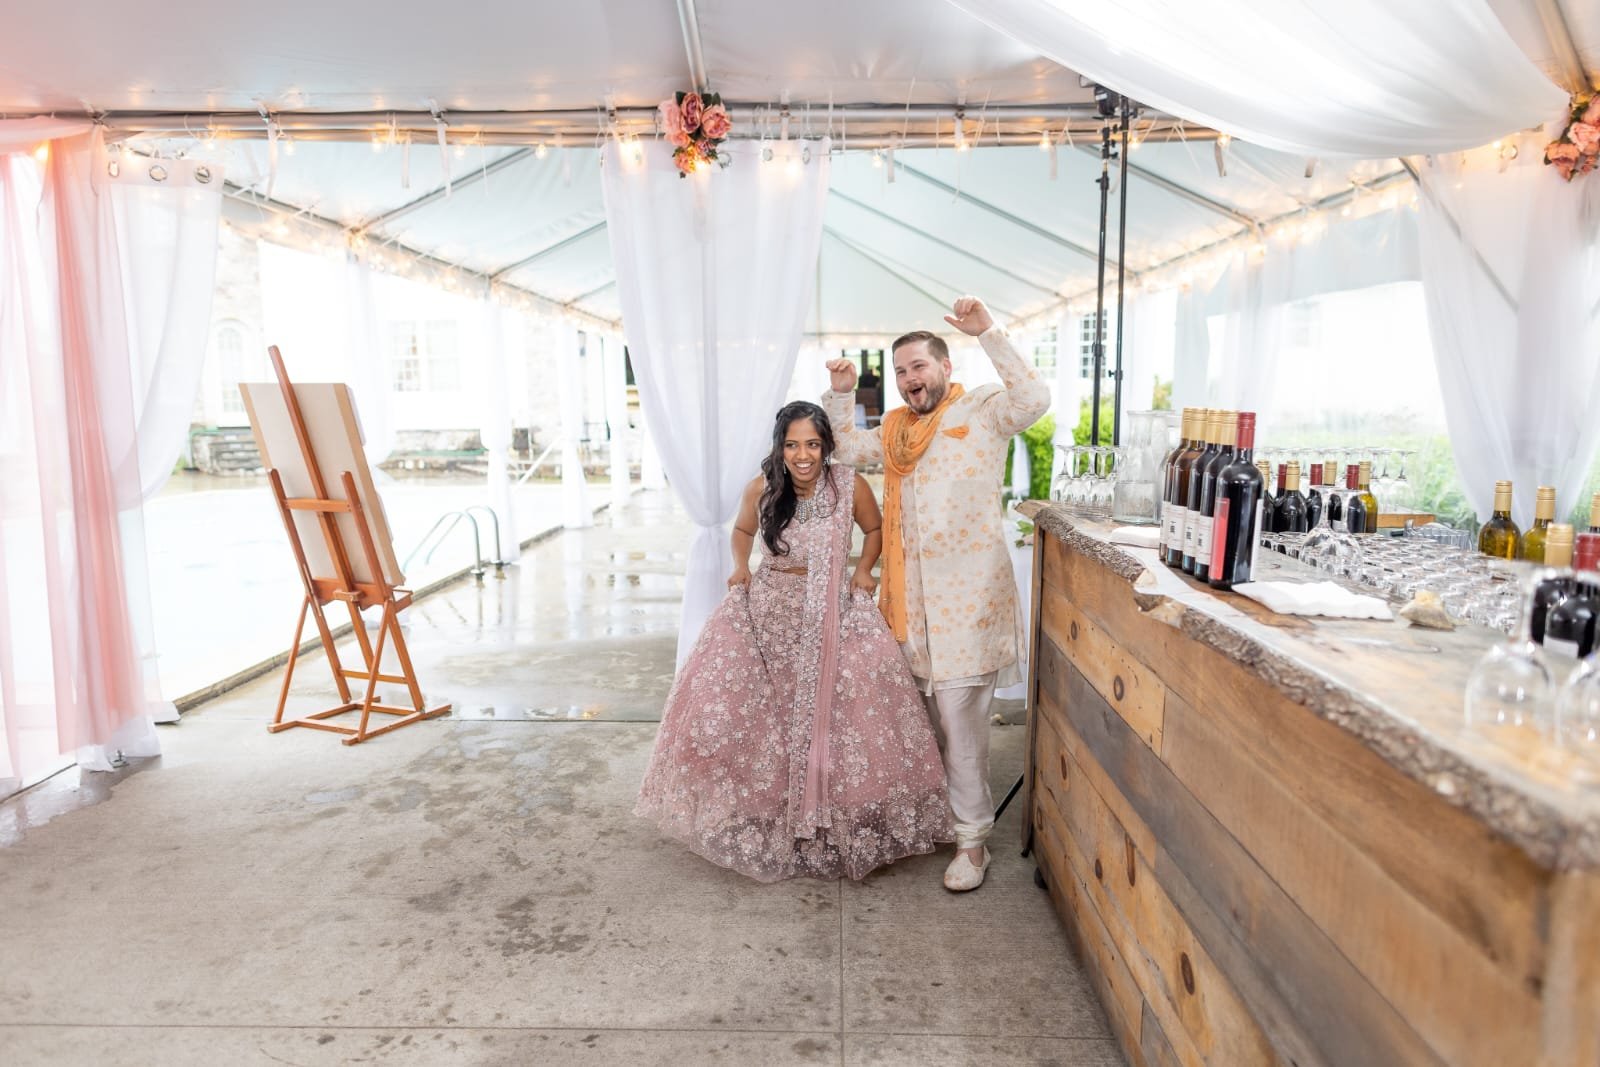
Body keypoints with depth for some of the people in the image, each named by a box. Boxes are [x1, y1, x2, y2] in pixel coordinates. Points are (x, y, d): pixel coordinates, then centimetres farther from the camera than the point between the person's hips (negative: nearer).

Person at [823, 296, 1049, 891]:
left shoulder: (983, 411, -2)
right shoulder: (895, 430, 17)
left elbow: (1034, 399, -20)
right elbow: (845, 449, 21)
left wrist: (988, 334, -24)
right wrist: (841, 394, 7)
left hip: (967, 593, -6)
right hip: (911, 593, 7)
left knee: (960, 719, -6)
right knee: (923, 713, 15)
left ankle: (973, 841, 6)